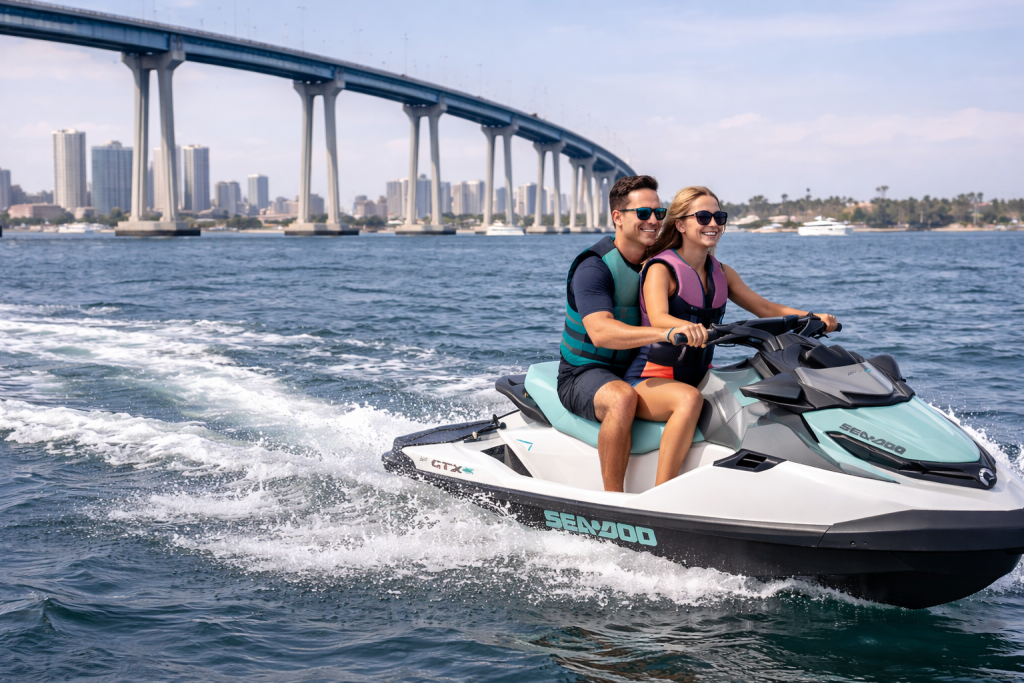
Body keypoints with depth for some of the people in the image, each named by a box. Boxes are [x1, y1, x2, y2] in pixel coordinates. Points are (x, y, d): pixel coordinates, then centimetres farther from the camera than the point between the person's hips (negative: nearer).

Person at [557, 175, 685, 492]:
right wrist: (664, 333, -46)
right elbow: (600, 332, -34)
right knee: (622, 398, -38)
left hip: (635, 370, 8)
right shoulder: (594, 267, -17)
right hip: (584, 374, -7)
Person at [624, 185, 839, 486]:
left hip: (699, 377, 7)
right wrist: (684, 327, -53)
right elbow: (658, 318, -29)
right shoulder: (661, 269, -10)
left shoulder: (721, 273, 12)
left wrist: (814, 318, -7)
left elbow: (765, 308, 11)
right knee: (689, 399, -38)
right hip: (651, 379, -7)